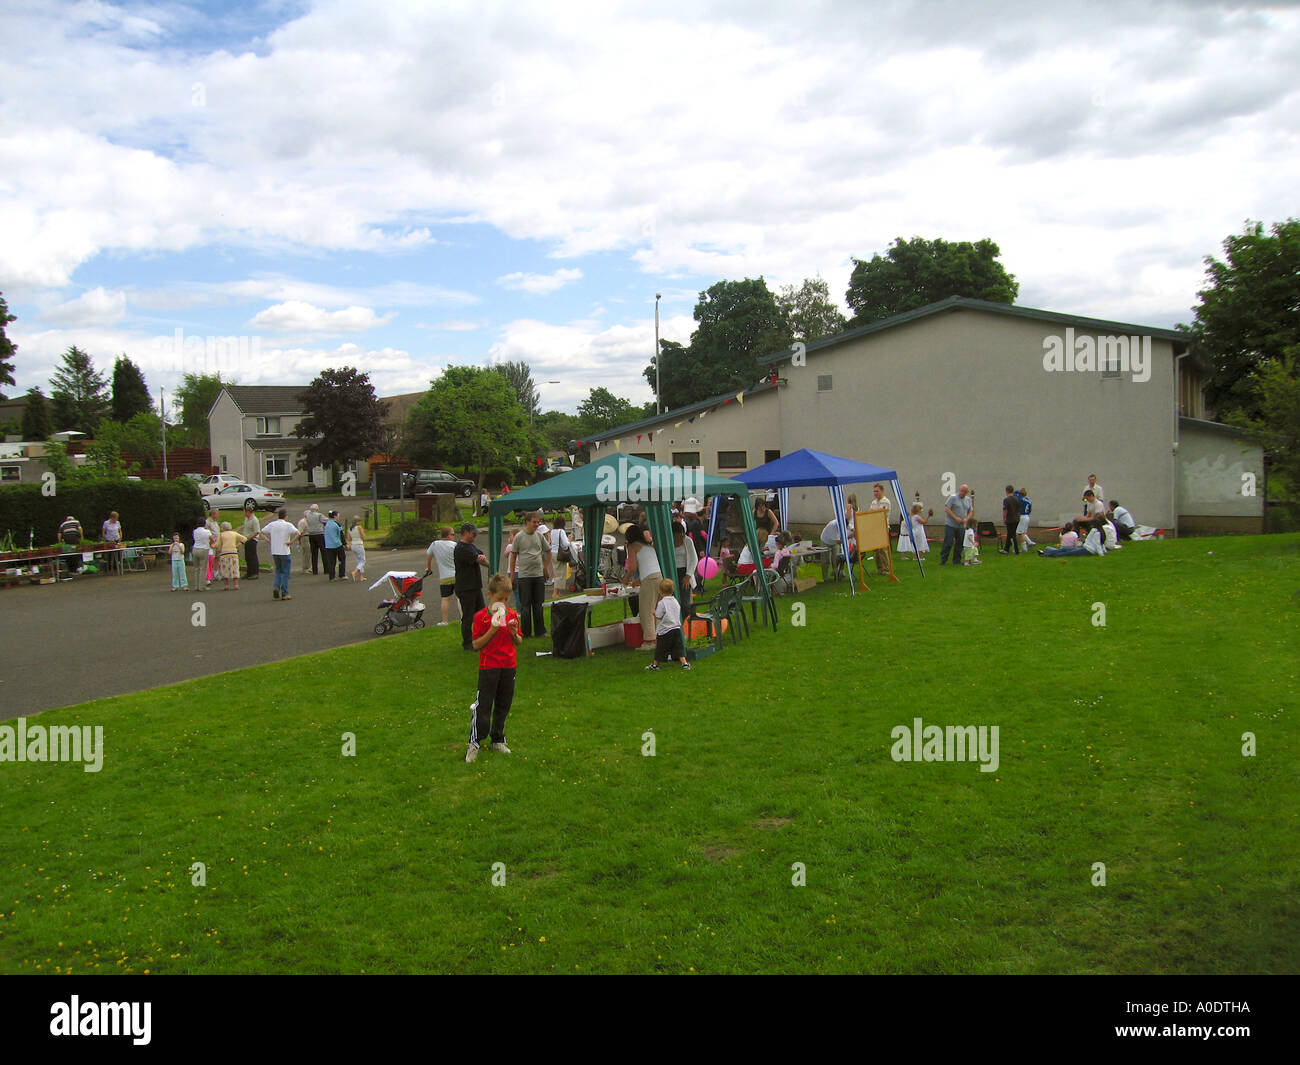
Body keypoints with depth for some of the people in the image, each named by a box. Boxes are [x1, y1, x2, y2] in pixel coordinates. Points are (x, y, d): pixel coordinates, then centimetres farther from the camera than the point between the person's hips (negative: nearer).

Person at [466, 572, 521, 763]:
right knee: (483, 705, -4)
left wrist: (515, 634, -11)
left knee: (503, 705, 12)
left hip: (508, 667, 4)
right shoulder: (481, 616, -8)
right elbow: (476, 645, -11)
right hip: (488, 667, -4)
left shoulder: (512, 615, 5)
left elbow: (519, 642, 11)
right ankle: (474, 743, 5)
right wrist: (492, 630, -23)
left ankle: (498, 740, 25)